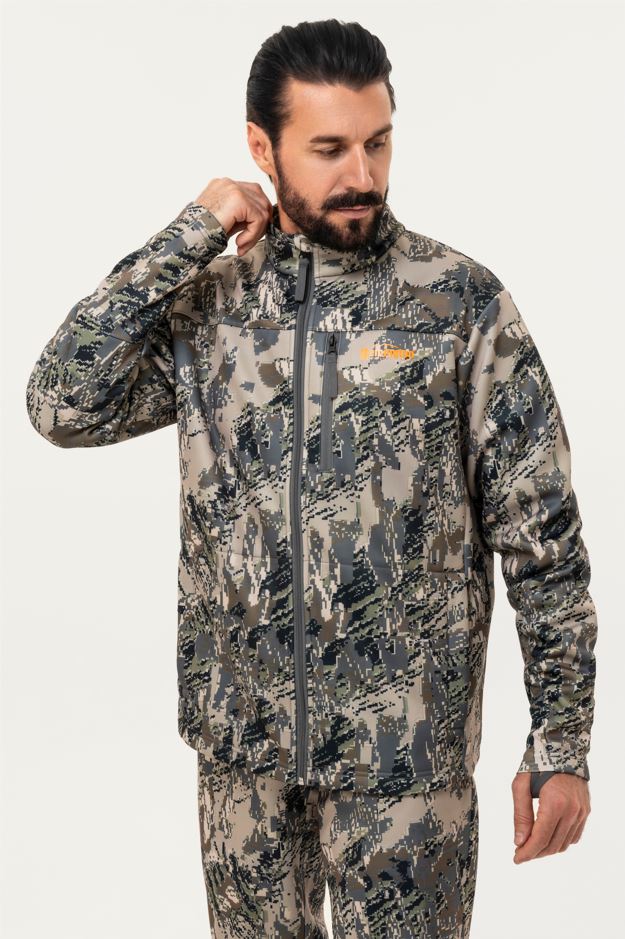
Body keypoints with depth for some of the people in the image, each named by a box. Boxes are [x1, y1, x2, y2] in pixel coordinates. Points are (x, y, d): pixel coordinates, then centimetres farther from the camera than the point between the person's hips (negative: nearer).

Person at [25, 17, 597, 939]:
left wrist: (562, 741, -8)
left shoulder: (462, 301, -8)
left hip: (404, 743, -3)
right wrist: (187, 239, -12)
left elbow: (543, 534, -7)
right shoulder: (207, 303, 2)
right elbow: (62, 407, -11)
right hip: (241, 731, 3)